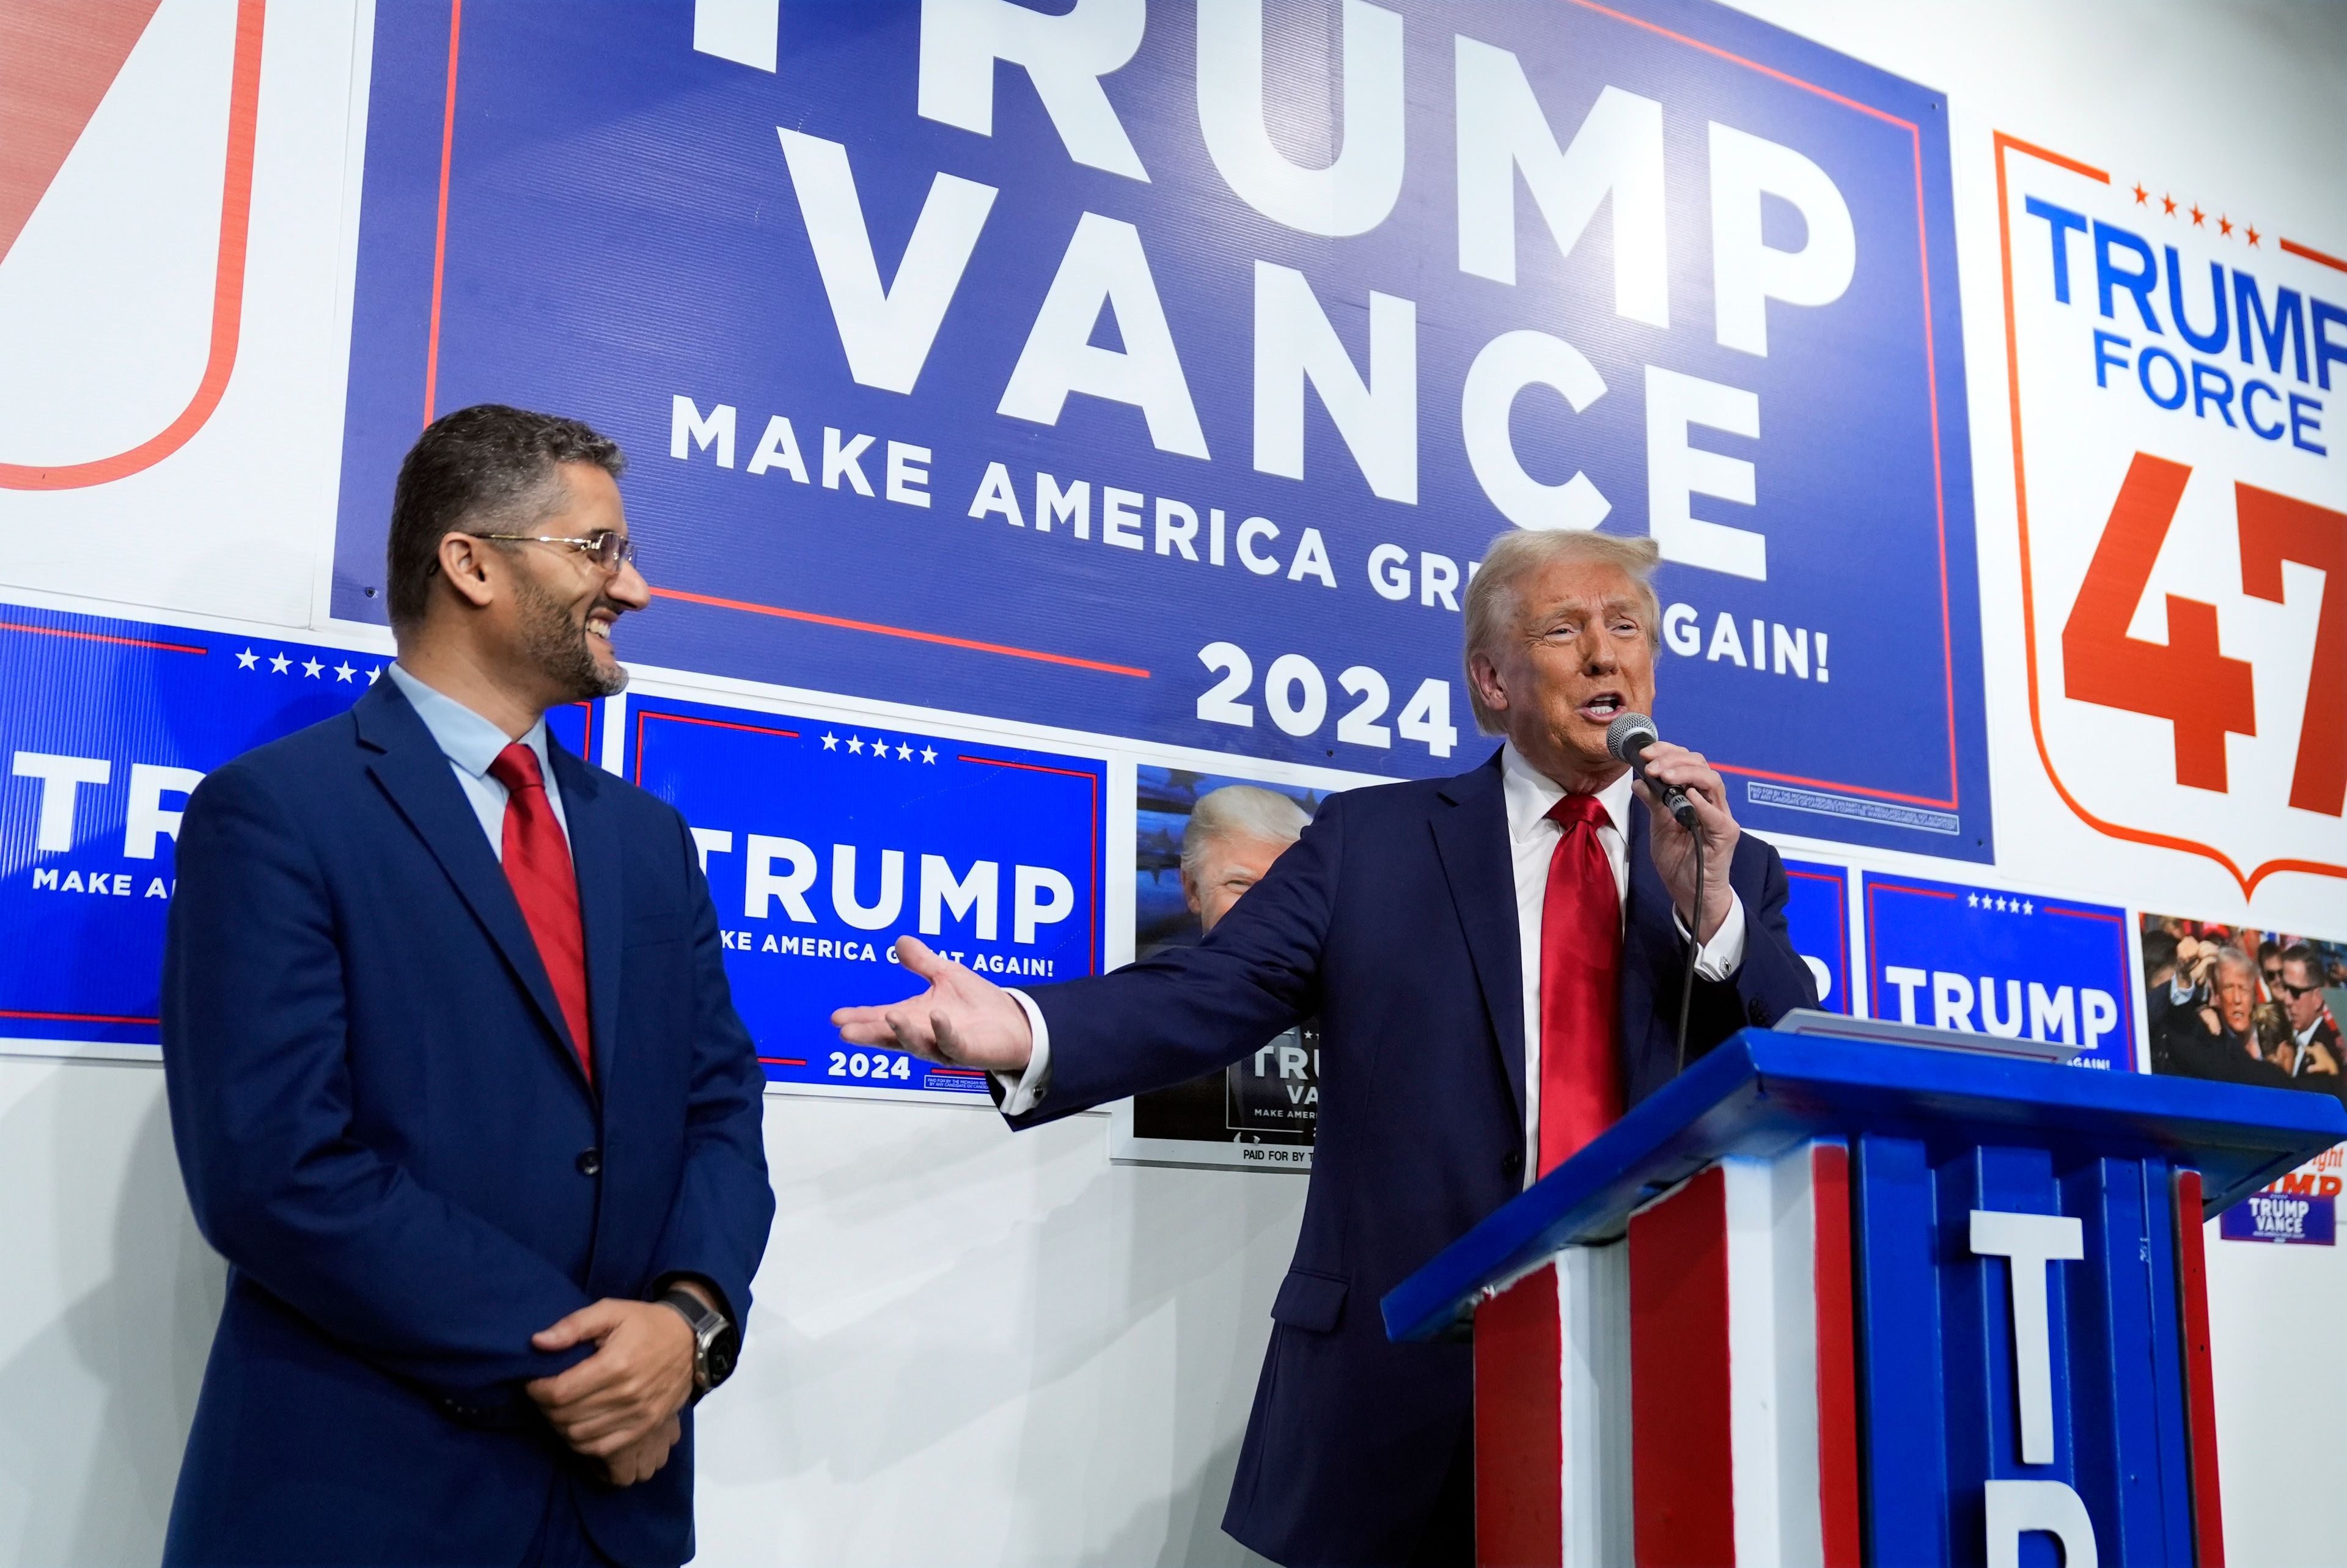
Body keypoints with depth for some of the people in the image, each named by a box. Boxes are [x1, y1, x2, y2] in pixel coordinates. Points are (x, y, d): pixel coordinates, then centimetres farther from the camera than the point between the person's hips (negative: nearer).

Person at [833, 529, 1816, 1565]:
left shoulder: (1732, 872, 11)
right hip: (1404, 1367, -1)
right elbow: (1209, 995, -6)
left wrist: (1709, 907, -14)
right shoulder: (1370, 840, 5)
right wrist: (1026, 1030, -26)